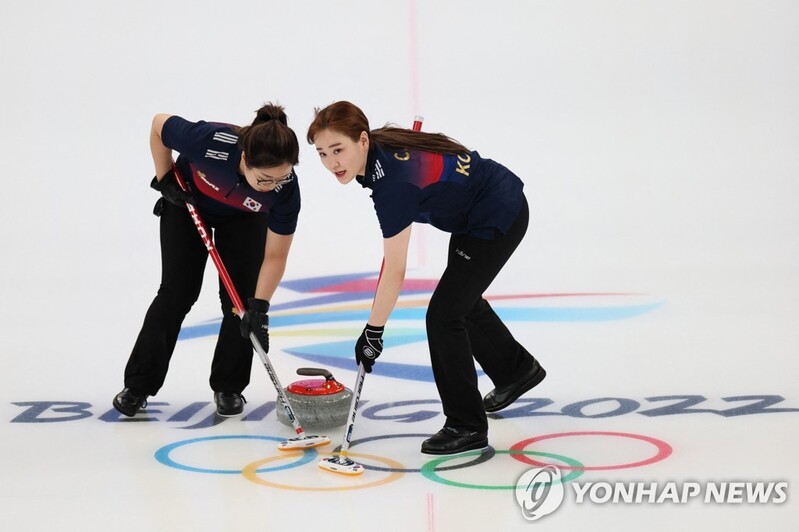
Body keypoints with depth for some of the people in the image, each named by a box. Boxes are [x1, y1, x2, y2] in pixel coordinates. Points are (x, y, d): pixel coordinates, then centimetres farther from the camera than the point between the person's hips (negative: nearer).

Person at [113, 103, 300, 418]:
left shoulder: (286, 190, -37)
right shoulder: (208, 142, -43)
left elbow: (275, 257, -25)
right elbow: (159, 125, -20)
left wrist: (259, 307, -33)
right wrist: (165, 179, -16)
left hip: (244, 217, 1)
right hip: (188, 203, -1)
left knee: (240, 297, -9)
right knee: (177, 291, -5)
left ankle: (228, 388, 8)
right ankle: (138, 385, 5)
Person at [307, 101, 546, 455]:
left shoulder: (394, 183, -34)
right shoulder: (380, 145, -10)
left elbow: (395, 272, -30)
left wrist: (373, 331, -22)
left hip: (500, 217, -10)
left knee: (443, 314, -10)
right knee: (463, 300, 26)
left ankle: (466, 426, 1)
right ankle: (517, 369, 49)